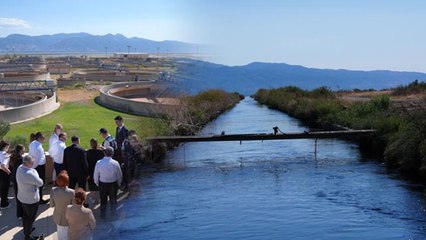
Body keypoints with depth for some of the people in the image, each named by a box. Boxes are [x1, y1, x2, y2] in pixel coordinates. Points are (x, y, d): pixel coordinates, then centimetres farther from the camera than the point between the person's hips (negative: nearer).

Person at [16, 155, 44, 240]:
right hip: (31, 199, -8)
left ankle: (26, 229, 50)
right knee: (31, 217, 14)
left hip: (22, 197, 8)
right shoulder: (29, 174, -38)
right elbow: (40, 183, -23)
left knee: (25, 215, 28)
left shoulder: (20, 167, -10)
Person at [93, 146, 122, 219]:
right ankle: (113, 214, 36)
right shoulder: (115, 163, -17)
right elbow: (119, 175, -6)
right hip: (113, 184, 0)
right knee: (113, 199, 21)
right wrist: (119, 184, 12)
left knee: (103, 200, 18)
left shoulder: (99, 163, -16)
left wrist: (96, 183, 14)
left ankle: (102, 215, 31)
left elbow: (96, 175, -6)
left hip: (102, 184, 0)